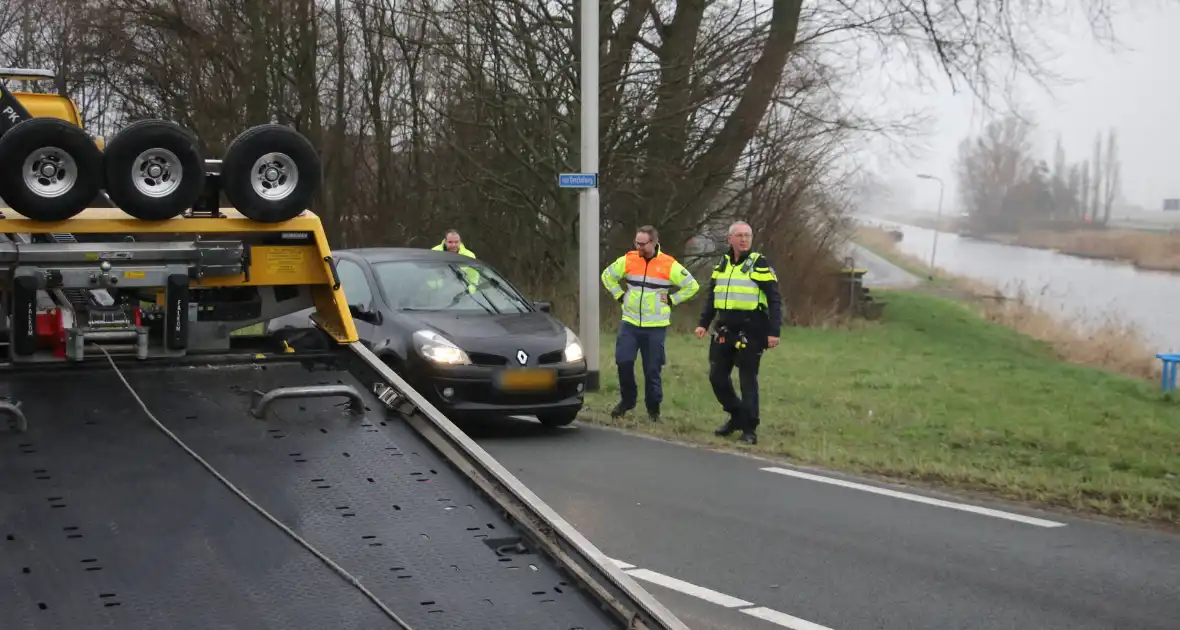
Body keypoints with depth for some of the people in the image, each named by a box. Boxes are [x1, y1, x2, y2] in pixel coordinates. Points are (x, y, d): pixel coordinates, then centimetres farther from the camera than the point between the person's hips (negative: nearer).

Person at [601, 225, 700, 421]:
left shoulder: (669, 265, -6)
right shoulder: (628, 260, 1)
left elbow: (692, 286, 2)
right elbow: (607, 275, 17)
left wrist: (671, 300, -3)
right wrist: (620, 296, 8)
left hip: (656, 326, -2)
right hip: (629, 322, 2)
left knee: (652, 369, 2)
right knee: (623, 361, -6)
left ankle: (653, 408, 17)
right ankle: (627, 400, 15)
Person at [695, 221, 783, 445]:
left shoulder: (760, 264, -5)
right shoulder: (722, 264, 12)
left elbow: (775, 299, -7)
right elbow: (712, 297, 19)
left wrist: (774, 331, -14)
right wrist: (704, 323, 11)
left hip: (751, 332, -6)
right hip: (724, 330, 6)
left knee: (748, 380, -1)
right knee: (717, 376, 8)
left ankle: (749, 429, 8)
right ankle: (736, 416, 27)